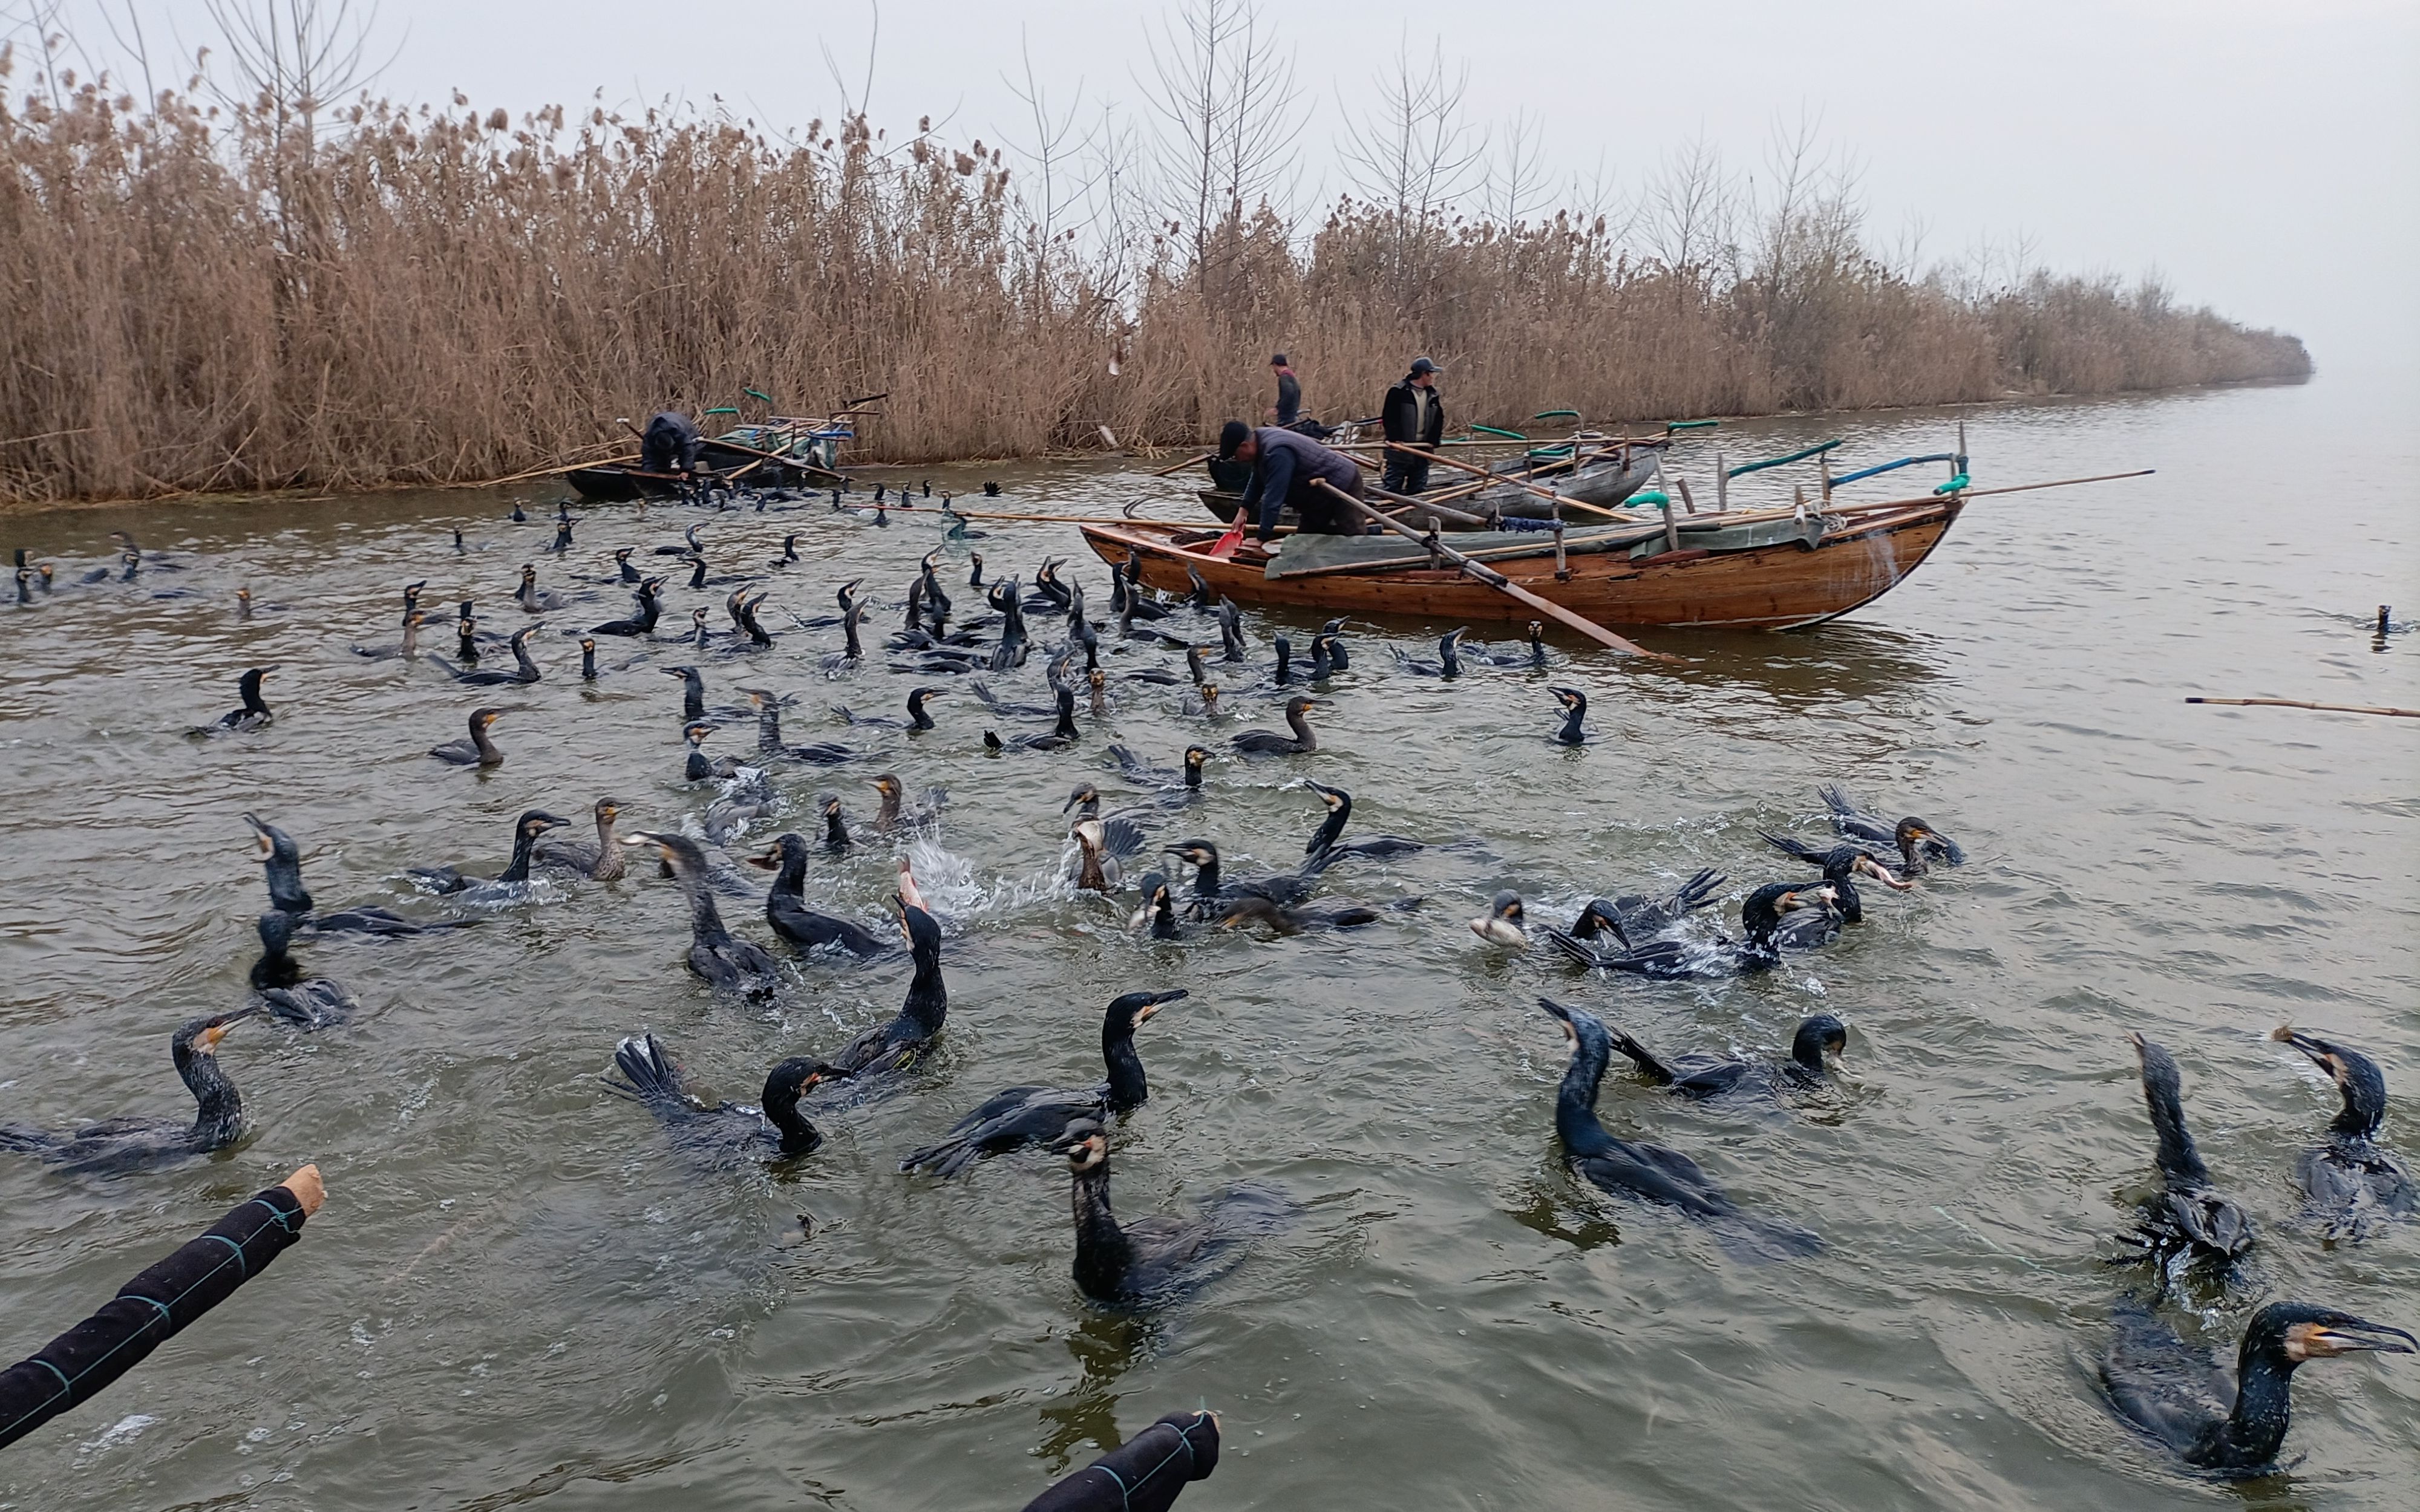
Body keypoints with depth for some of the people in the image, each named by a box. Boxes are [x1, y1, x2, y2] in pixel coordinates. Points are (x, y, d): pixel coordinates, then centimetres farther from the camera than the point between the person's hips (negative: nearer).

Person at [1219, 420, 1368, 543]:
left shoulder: (1278, 454, -35)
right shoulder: (1260, 440, -3)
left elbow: (1273, 499, -36)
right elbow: (1257, 481, 11)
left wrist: (1262, 539, -32)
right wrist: (1244, 510, 4)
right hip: (1321, 494, 10)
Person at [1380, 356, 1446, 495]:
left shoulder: (1432, 394, 9)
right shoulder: (1398, 392, -10)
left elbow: (1438, 420, 11)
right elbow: (1389, 417, -11)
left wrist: (1433, 441, -2)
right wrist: (1395, 440, -18)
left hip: (1423, 449, 6)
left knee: (1418, 488, 10)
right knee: (1393, 488, -1)